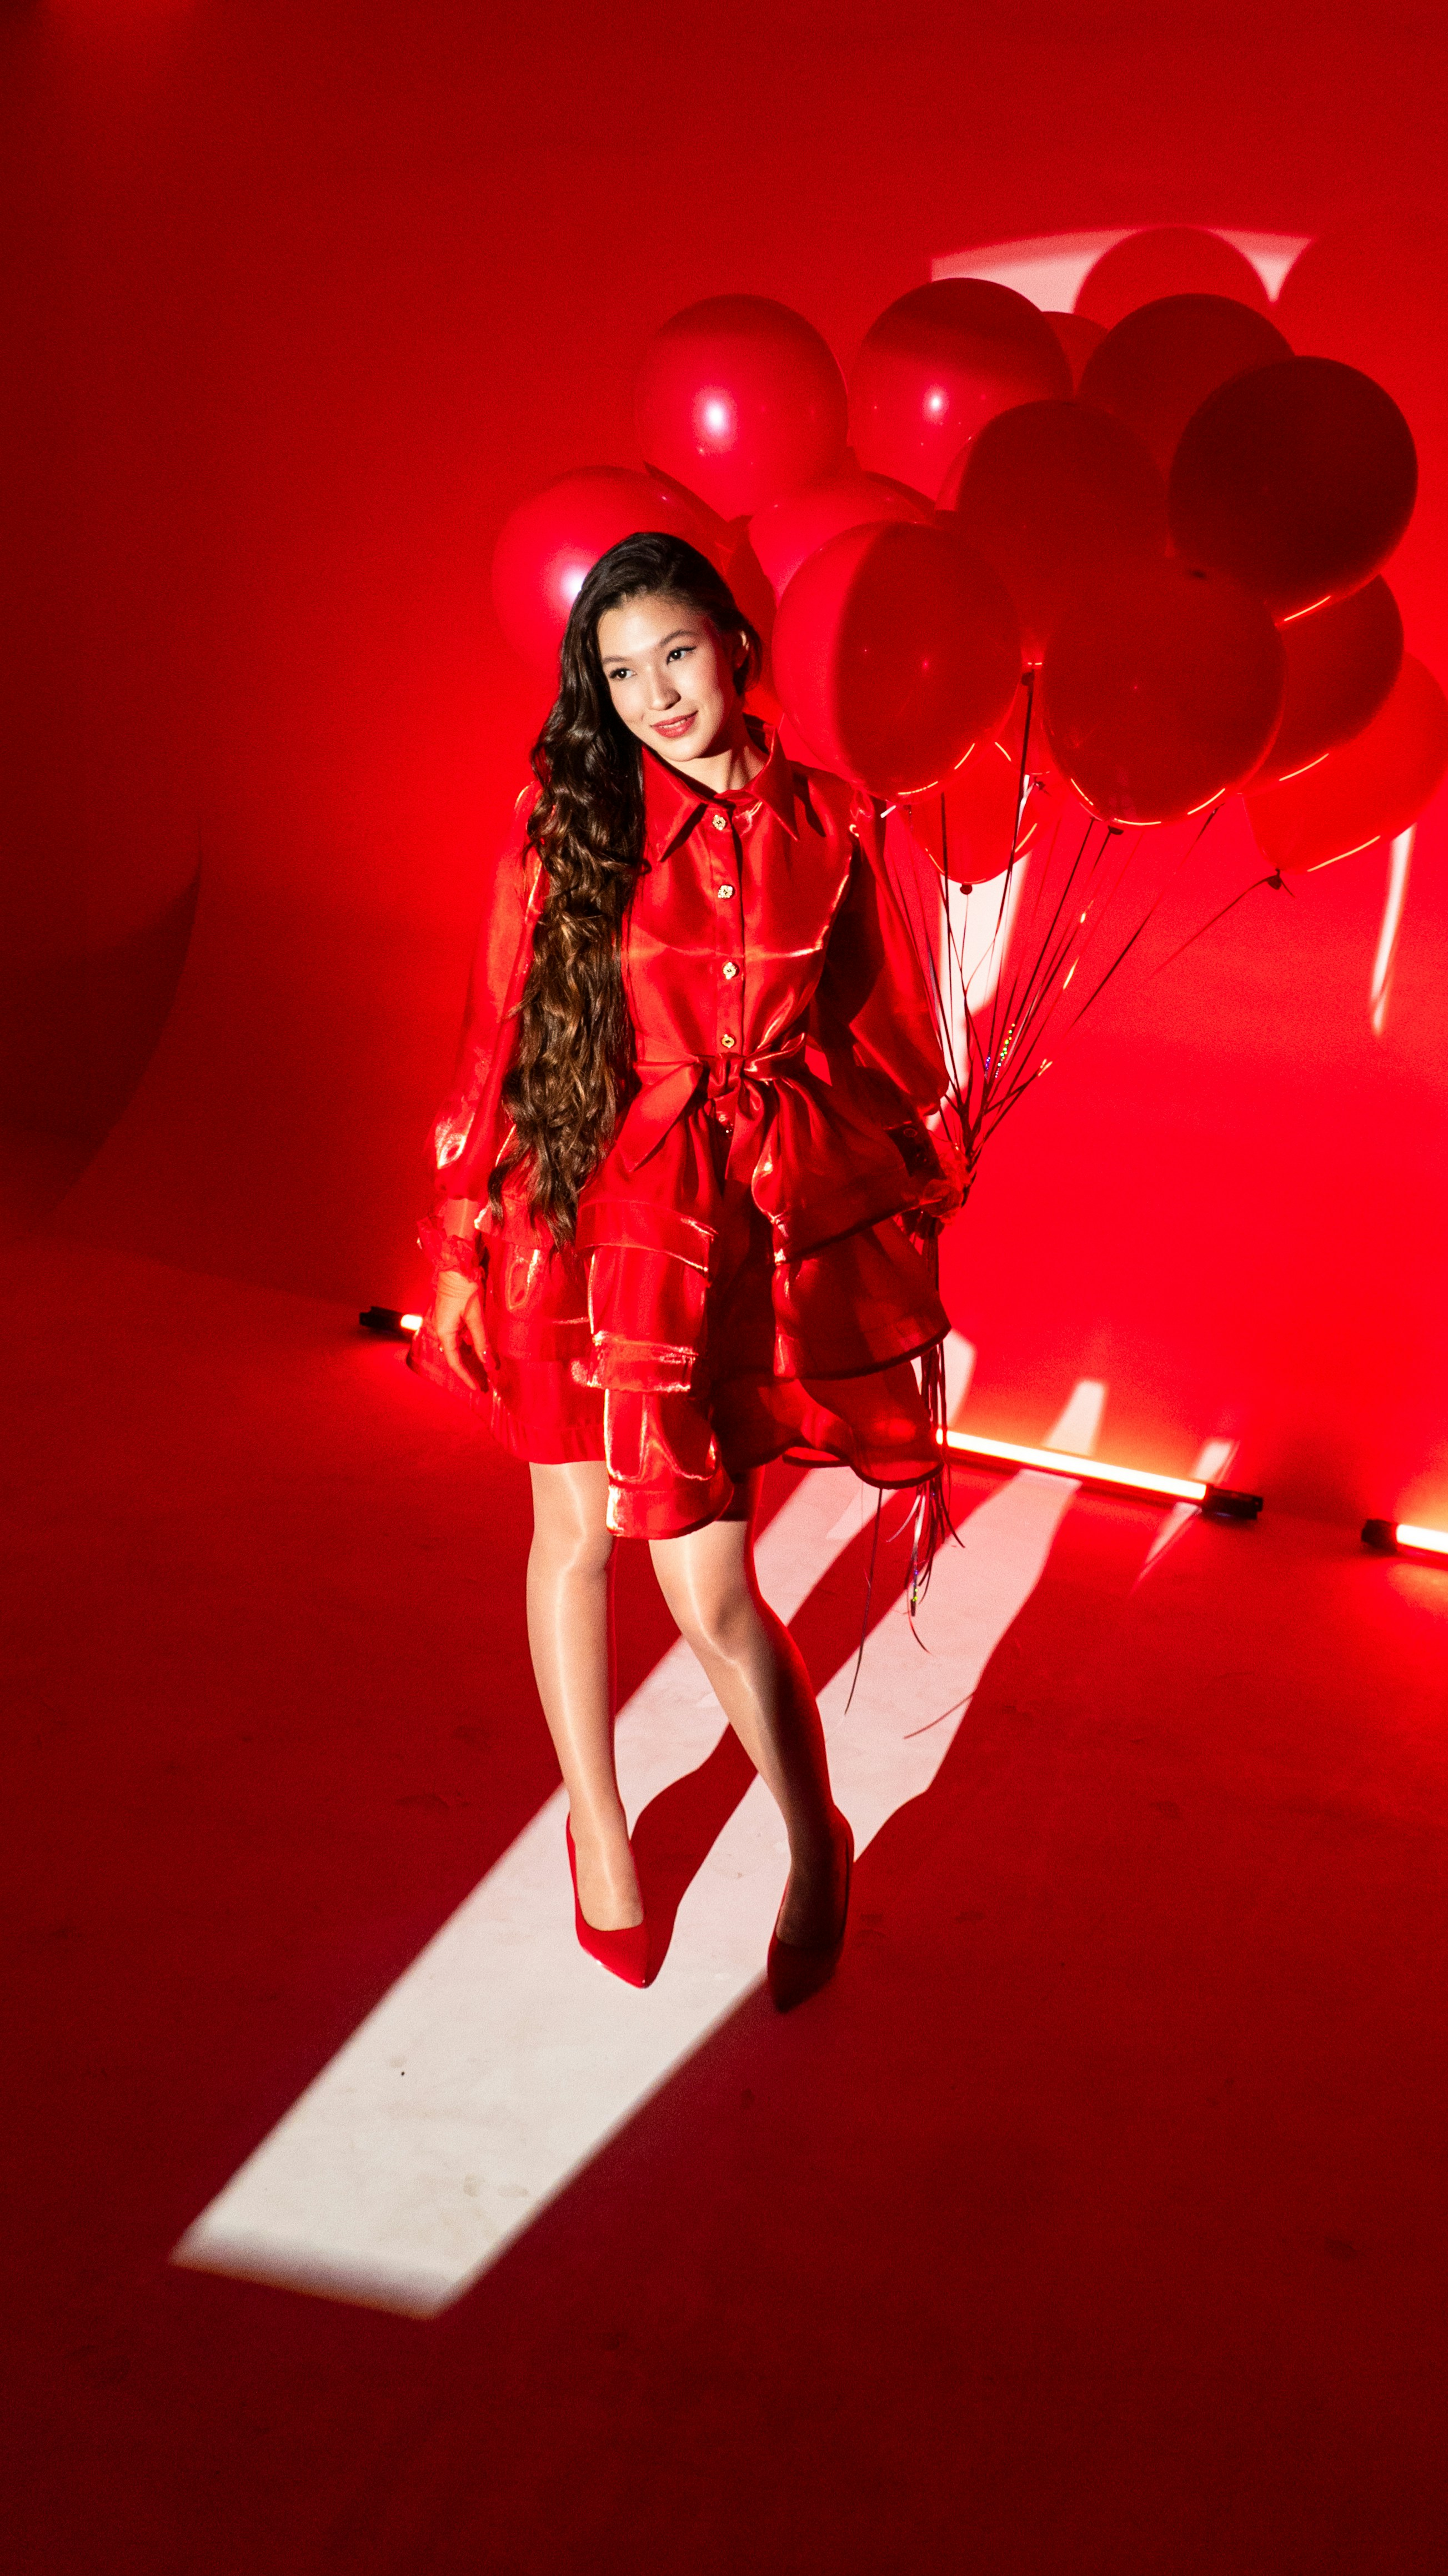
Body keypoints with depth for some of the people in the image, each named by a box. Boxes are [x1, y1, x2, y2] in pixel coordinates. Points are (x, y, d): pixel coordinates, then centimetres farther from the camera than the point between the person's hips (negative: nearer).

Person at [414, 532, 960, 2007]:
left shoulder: (828, 823, 3)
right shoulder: (568, 818, -1)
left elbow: (885, 1046, 9)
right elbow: (499, 1038, 0)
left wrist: (910, 1246, 9)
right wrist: (458, 1239, -1)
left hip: (765, 1218, -1)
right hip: (594, 1208, 1)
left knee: (706, 1574, -5)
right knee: (578, 1523, 11)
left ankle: (815, 1844, 22)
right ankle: (596, 1833, 35)